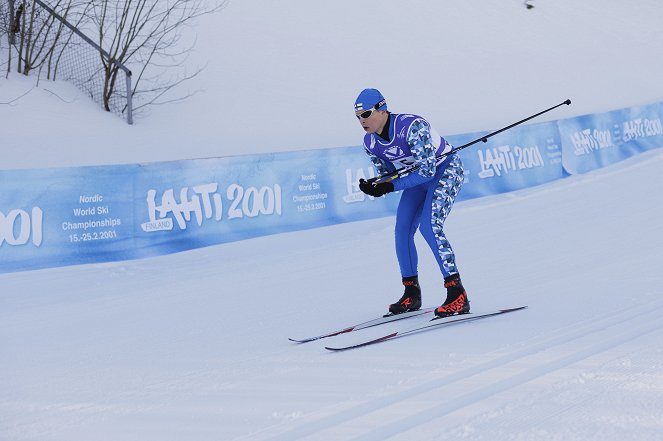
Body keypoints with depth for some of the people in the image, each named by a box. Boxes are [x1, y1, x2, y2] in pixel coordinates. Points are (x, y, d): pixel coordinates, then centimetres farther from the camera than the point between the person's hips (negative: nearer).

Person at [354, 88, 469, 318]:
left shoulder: (412, 126, -32)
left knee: (429, 226, -23)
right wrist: (374, 186, -22)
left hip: (445, 170, -7)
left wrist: (391, 186, -34)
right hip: (418, 176, 7)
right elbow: (387, 174, 1)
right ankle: (411, 293, 12)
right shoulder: (370, 142, -10)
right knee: (402, 231, -4)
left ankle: (457, 295, -21)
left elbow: (428, 170, -31)